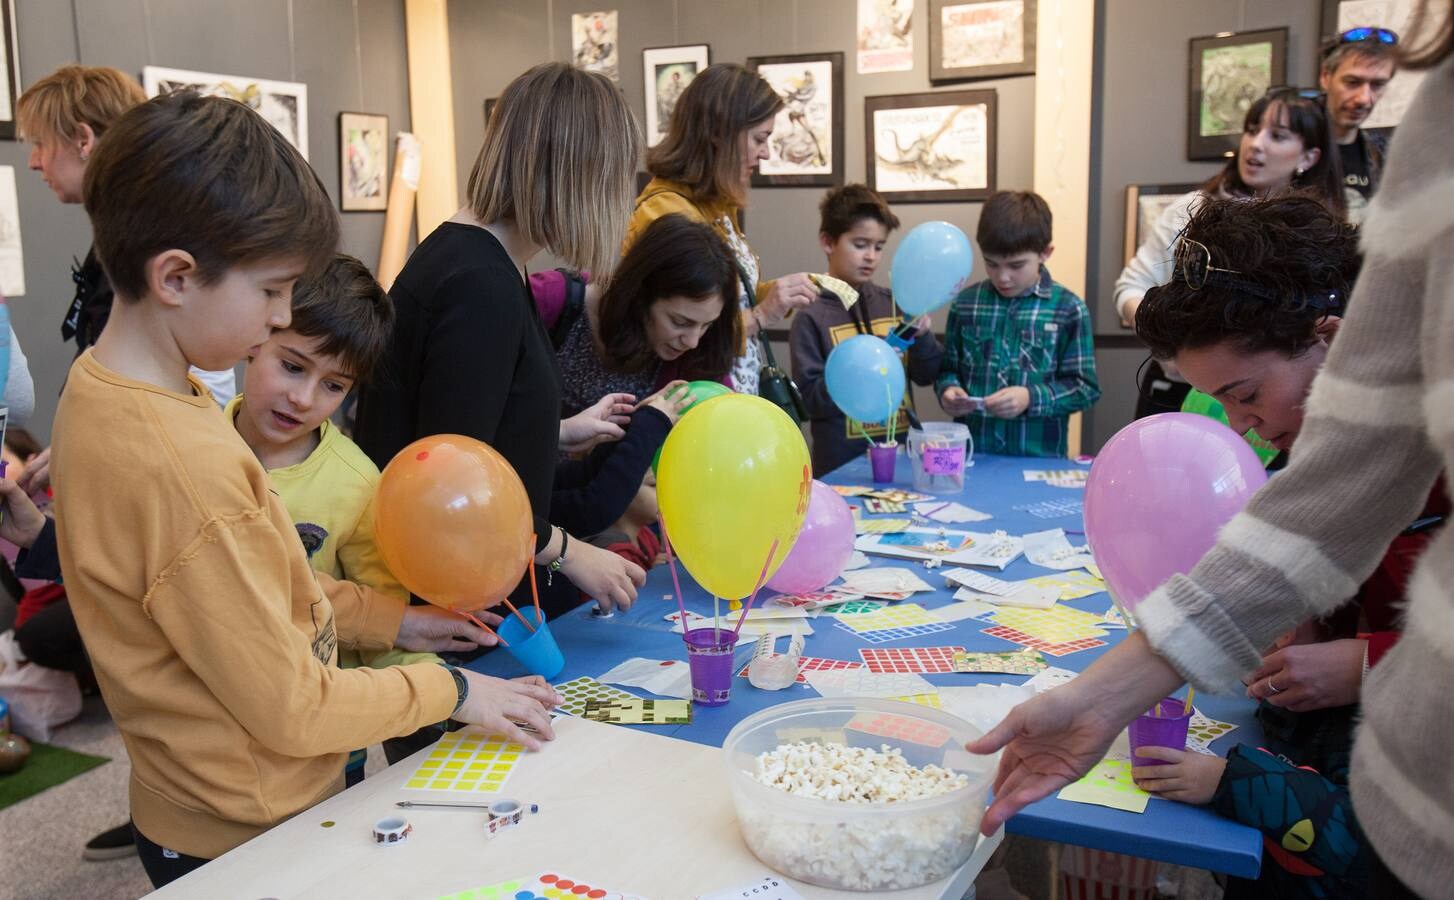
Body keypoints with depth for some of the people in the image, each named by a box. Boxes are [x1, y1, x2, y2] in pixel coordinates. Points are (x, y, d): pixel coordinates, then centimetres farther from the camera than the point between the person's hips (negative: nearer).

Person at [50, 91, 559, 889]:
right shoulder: (180, 467, -32)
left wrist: (390, 619, 6)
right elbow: (289, 709, -24)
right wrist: (452, 691, -12)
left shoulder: (100, 386, -3)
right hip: (247, 841, -8)